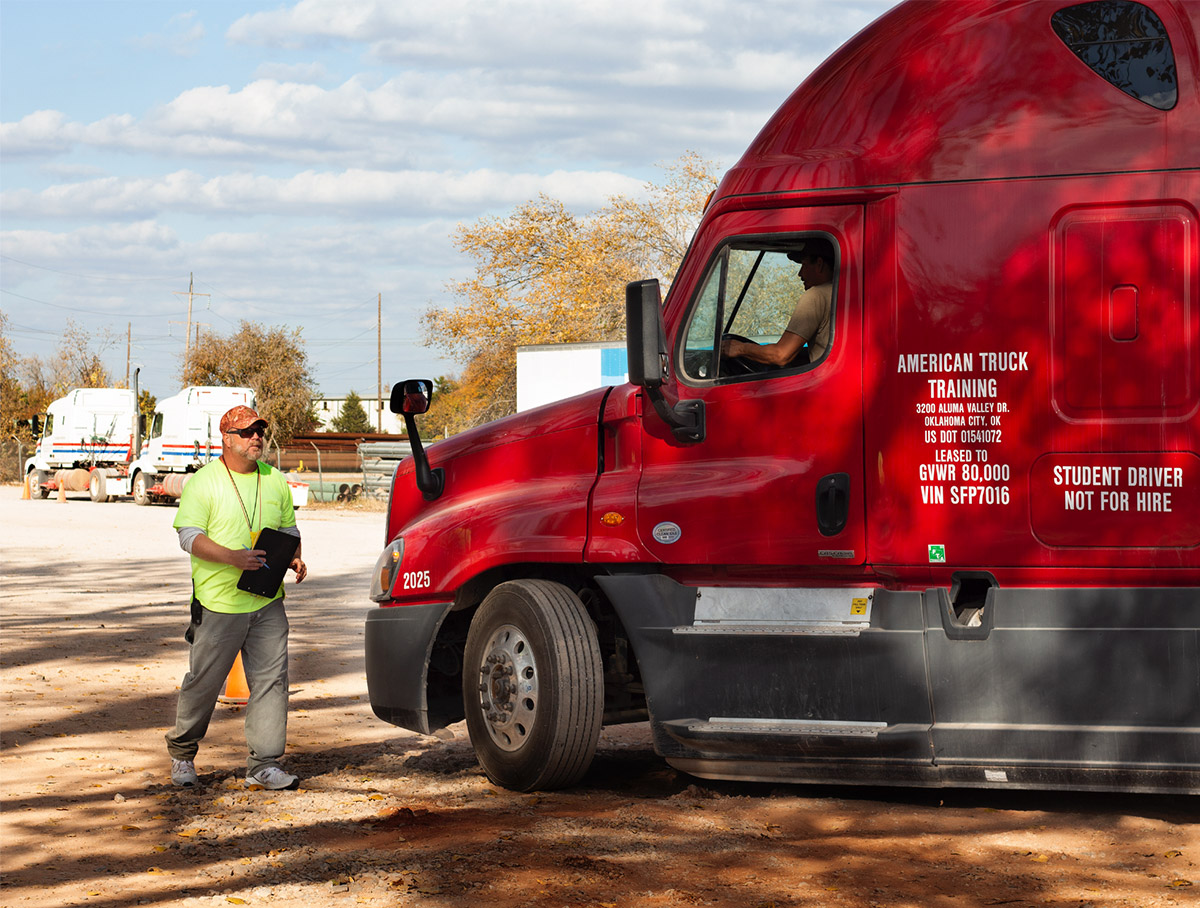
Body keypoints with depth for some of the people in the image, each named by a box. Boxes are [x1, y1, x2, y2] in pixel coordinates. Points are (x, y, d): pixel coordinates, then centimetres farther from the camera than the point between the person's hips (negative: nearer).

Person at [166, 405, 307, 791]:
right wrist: (233, 557, -24)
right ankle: (181, 753, 24)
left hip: (267, 603, 5)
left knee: (271, 680, -1)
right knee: (203, 682, 3)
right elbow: (189, 537, -11)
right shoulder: (203, 482, -5)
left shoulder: (275, 481, 12)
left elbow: (288, 528, 22)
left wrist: (295, 559, 1)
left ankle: (264, 765, 3)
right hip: (219, 603, -4)